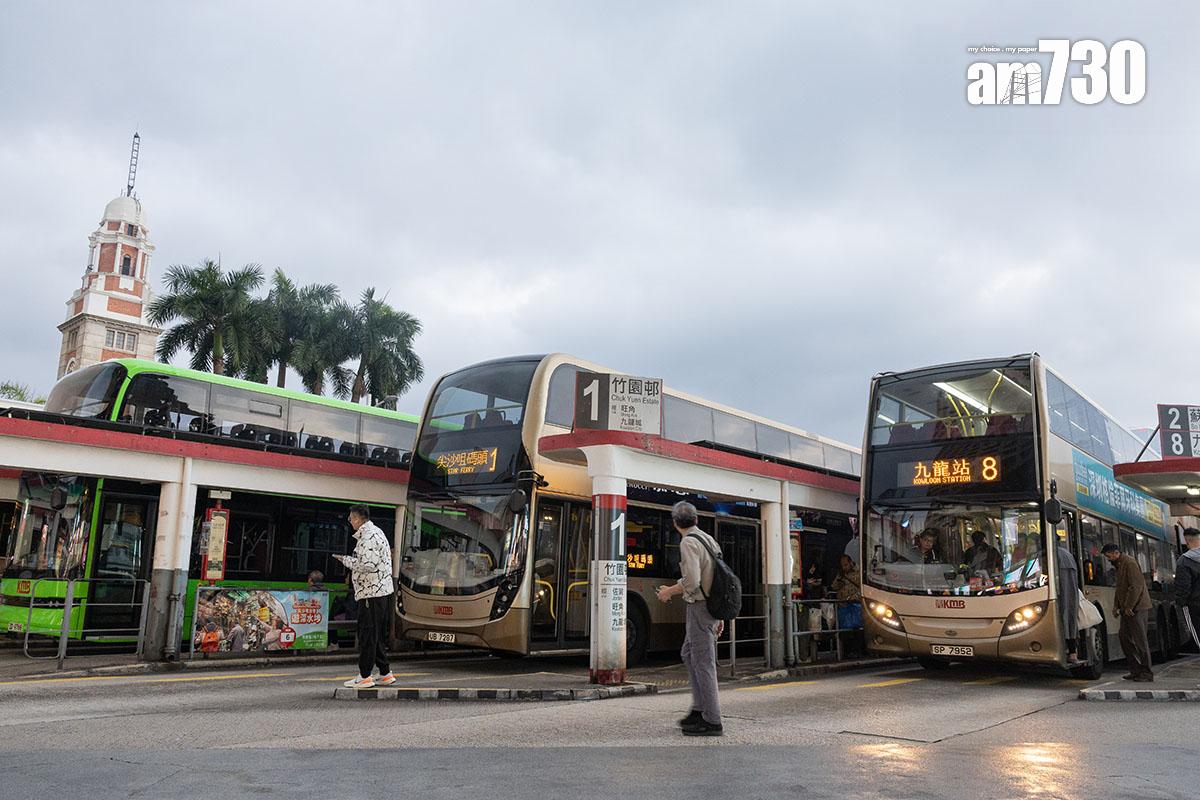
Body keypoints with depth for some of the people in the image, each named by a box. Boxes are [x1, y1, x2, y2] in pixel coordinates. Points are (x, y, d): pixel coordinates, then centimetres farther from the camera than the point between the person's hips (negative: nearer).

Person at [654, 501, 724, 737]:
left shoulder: (689, 543, -14)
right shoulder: (708, 539, 13)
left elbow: (691, 582, -24)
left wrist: (669, 592, -6)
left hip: (700, 607, -9)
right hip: (711, 604, 9)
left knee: (703, 662, -3)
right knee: (688, 654, 19)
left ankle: (712, 721, 2)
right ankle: (700, 708, 23)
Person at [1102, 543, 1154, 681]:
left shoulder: (1129, 563, -14)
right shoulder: (1119, 565, 17)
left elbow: (1136, 586, -20)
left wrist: (1128, 607, -19)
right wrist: (1116, 606, 16)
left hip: (1136, 609, -10)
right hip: (1127, 609, 10)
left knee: (1140, 640, -5)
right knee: (1125, 639, 10)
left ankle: (1147, 673, 1)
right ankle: (1136, 671, 16)